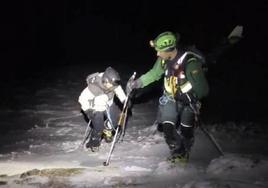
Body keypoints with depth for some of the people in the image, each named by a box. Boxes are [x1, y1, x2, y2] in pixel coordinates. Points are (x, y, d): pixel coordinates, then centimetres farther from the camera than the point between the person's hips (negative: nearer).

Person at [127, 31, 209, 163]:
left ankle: (184, 154, 26)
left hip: (188, 101, -4)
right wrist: (137, 83, 1)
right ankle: (177, 152, 20)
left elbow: (202, 88, -26)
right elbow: (154, 74, 7)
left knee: (185, 131, -3)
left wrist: (190, 96, -35)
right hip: (171, 99, 5)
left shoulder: (190, 62, -31)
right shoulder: (164, 59, -12)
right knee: (167, 127, -4)